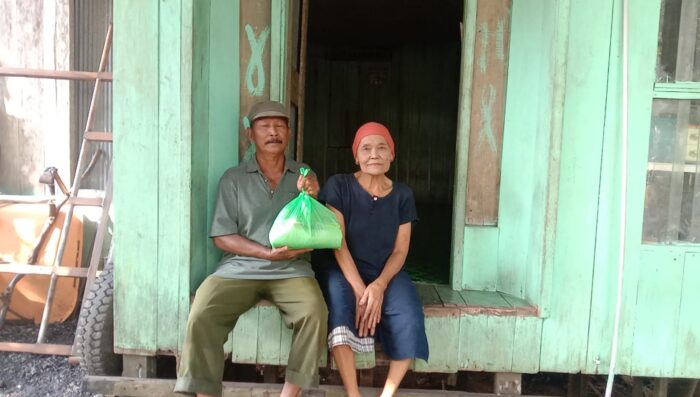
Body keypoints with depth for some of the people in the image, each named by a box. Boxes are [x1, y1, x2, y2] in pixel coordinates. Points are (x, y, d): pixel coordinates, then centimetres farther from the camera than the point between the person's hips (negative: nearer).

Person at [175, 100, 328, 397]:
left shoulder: (304, 175, 11)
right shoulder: (233, 178, 6)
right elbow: (222, 237, 0)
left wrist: (311, 199, -13)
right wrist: (268, 253, -13)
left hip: (291, 270, 1)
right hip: (239, 268, 0)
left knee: (314, 313, -27)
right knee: (201, 315, -24)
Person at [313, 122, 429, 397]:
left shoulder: (402, 195, 3)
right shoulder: (339, 185, -5)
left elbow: (400, 251, 0)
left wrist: (379, 285, -19)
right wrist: (359, 288, -22)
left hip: (385, 272, 3)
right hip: (341, 268, -2)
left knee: (409, 318, -25)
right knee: (341, 309, -34)